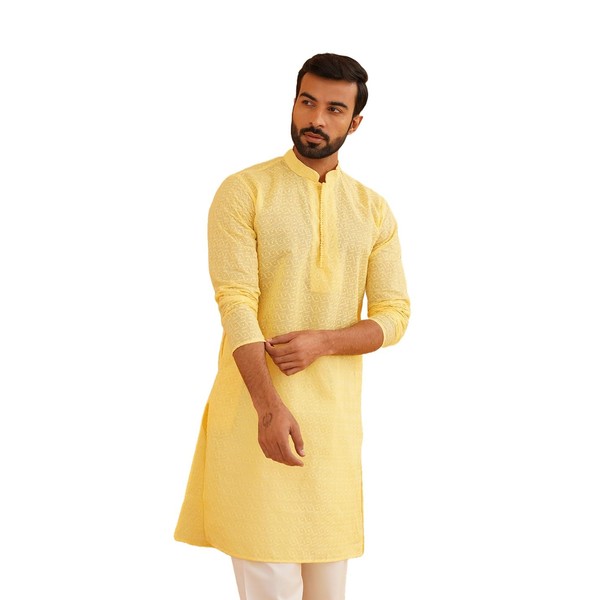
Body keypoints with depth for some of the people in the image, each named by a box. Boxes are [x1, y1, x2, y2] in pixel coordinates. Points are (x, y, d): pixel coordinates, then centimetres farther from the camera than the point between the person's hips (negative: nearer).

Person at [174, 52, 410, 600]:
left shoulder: (373, 211, 10)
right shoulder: (244, 192, -2)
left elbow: (394, 315, 7)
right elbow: (236, 305, -11)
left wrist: (321, 342, -13)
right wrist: (270, 408, -23)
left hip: (336, 411, 4)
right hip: (257, 405, -3)